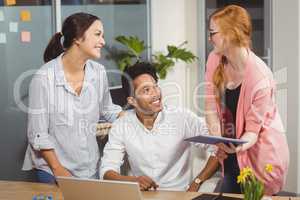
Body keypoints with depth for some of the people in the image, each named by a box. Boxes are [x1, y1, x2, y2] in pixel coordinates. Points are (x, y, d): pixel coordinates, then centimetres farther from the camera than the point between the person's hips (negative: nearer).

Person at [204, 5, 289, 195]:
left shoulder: (260, 77, -25)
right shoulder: (215, 60, -6)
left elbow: (253, 129, -20)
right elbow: (211, 104, -5)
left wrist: (239, 146, -40)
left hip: (261, 157, -6)